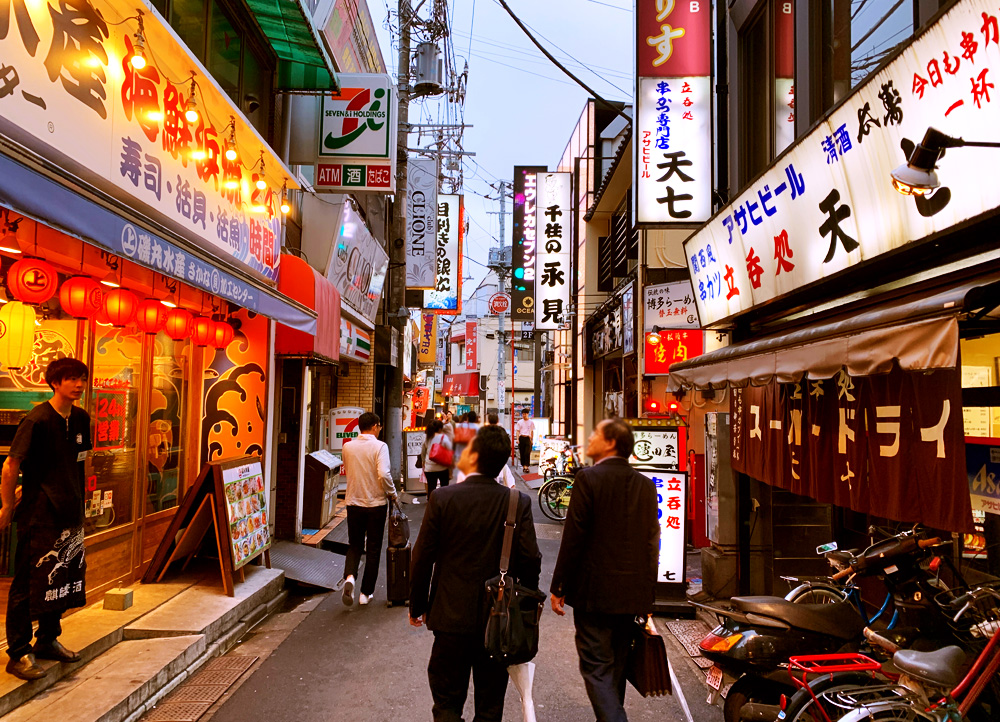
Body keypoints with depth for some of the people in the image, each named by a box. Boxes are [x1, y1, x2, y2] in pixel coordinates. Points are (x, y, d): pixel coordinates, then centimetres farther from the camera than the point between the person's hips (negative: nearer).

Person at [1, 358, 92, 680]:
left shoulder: (81, 419, 6)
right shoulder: (37, 420, -15)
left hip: (71, 514, 7)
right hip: (39, 516, -7)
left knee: (64, 580, 14)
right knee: (29, 584, 1)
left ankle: (48, 640, 30)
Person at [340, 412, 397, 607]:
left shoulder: (348, 447, 1)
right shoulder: (379, 446, -14)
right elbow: (384, 474, -24)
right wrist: (392, 493, -7)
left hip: (353, 502, 3)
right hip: (376, 504, -3)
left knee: (354, 545, 16)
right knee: (373, 549, 10)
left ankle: (349, 577, -11)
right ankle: (366, 593, 16)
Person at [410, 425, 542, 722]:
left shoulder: (443, 498, -13)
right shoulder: (519, 502, -10)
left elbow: (422, 558, -8)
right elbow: (530, 560, -8)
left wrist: (417, 605, 6)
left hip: (452, 618, -2)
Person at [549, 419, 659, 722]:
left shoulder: (588, 478, -13)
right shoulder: (646, 485, 4)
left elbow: (573, 537, -14)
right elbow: (652, 542, 7)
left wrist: (559, 587, -5)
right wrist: (647, 595, 15)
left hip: (594, 591, -6)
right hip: (633, 593, 6)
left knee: (597, 667, 0)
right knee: (616, 666, 20)